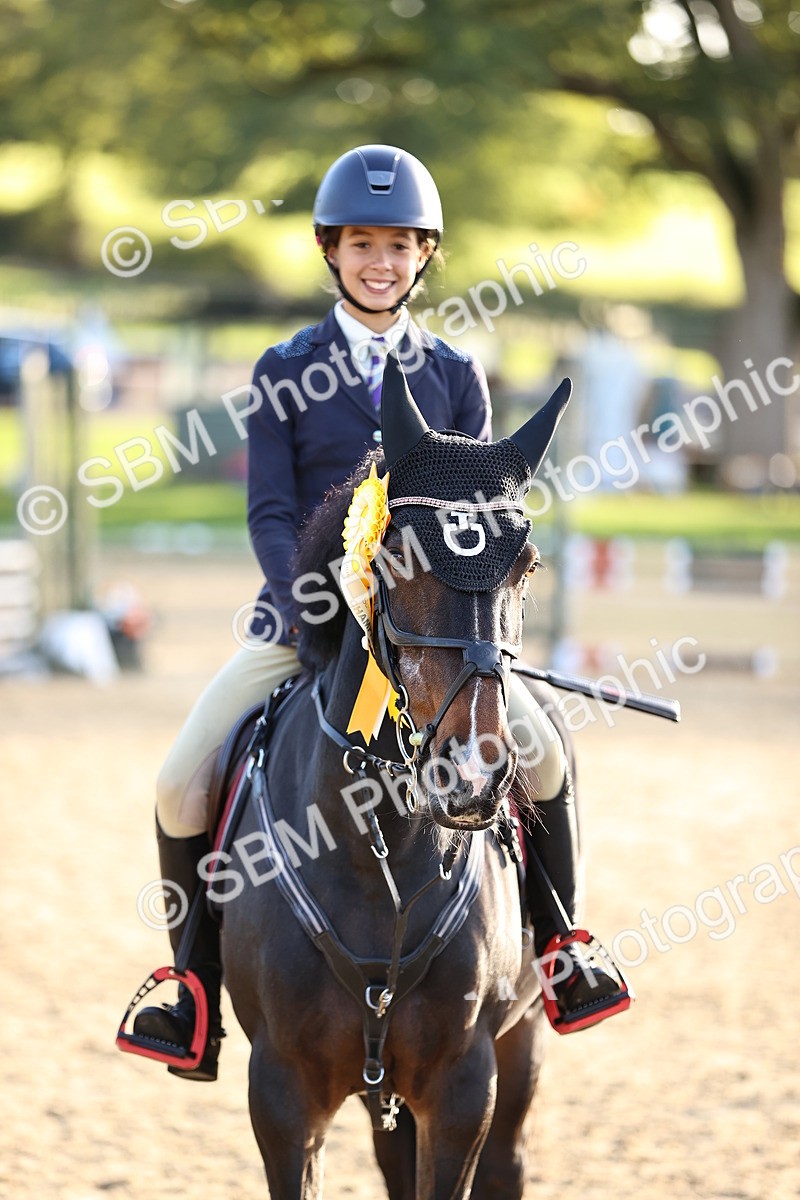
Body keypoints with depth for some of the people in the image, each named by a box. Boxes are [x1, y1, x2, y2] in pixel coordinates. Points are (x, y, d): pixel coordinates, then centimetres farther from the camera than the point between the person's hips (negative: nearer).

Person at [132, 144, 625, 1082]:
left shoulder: (455, 376, 5)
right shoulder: (283, 372, 1)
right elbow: (270, 512, -4)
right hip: (302, 615, 0)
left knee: (542, 753, -16)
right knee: (182, 785, -14)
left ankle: (558, 948, 6)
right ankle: (196, 993, 2)